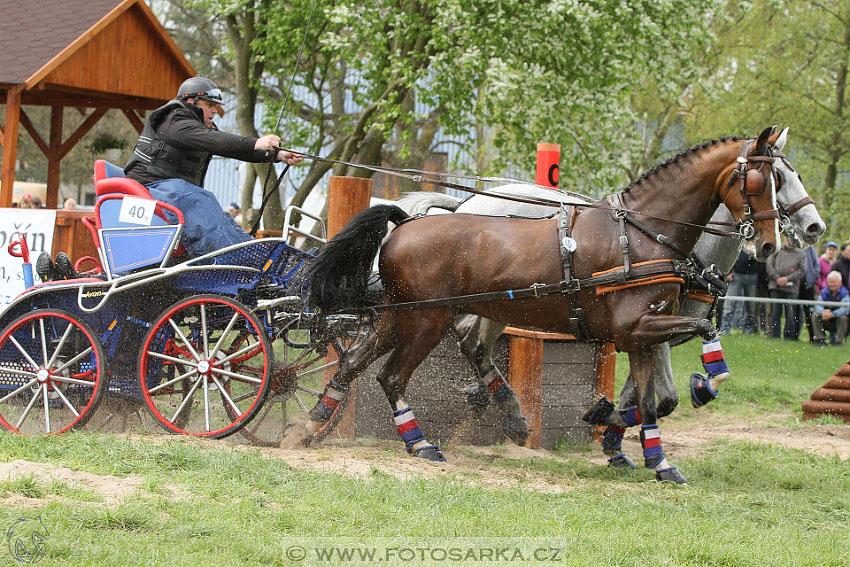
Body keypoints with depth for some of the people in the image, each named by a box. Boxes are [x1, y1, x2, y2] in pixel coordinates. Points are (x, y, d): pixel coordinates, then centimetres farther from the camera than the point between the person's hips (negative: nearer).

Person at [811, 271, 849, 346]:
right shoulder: (824, 293, -3)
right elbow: (818, 305, -17)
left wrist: (832, 314, -48)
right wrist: (822, 312, -43)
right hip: (827, 323, 3)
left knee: (843, 317, -33)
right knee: (815, 315, -19)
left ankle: (838, 340, -19)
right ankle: (820, 339, -13)